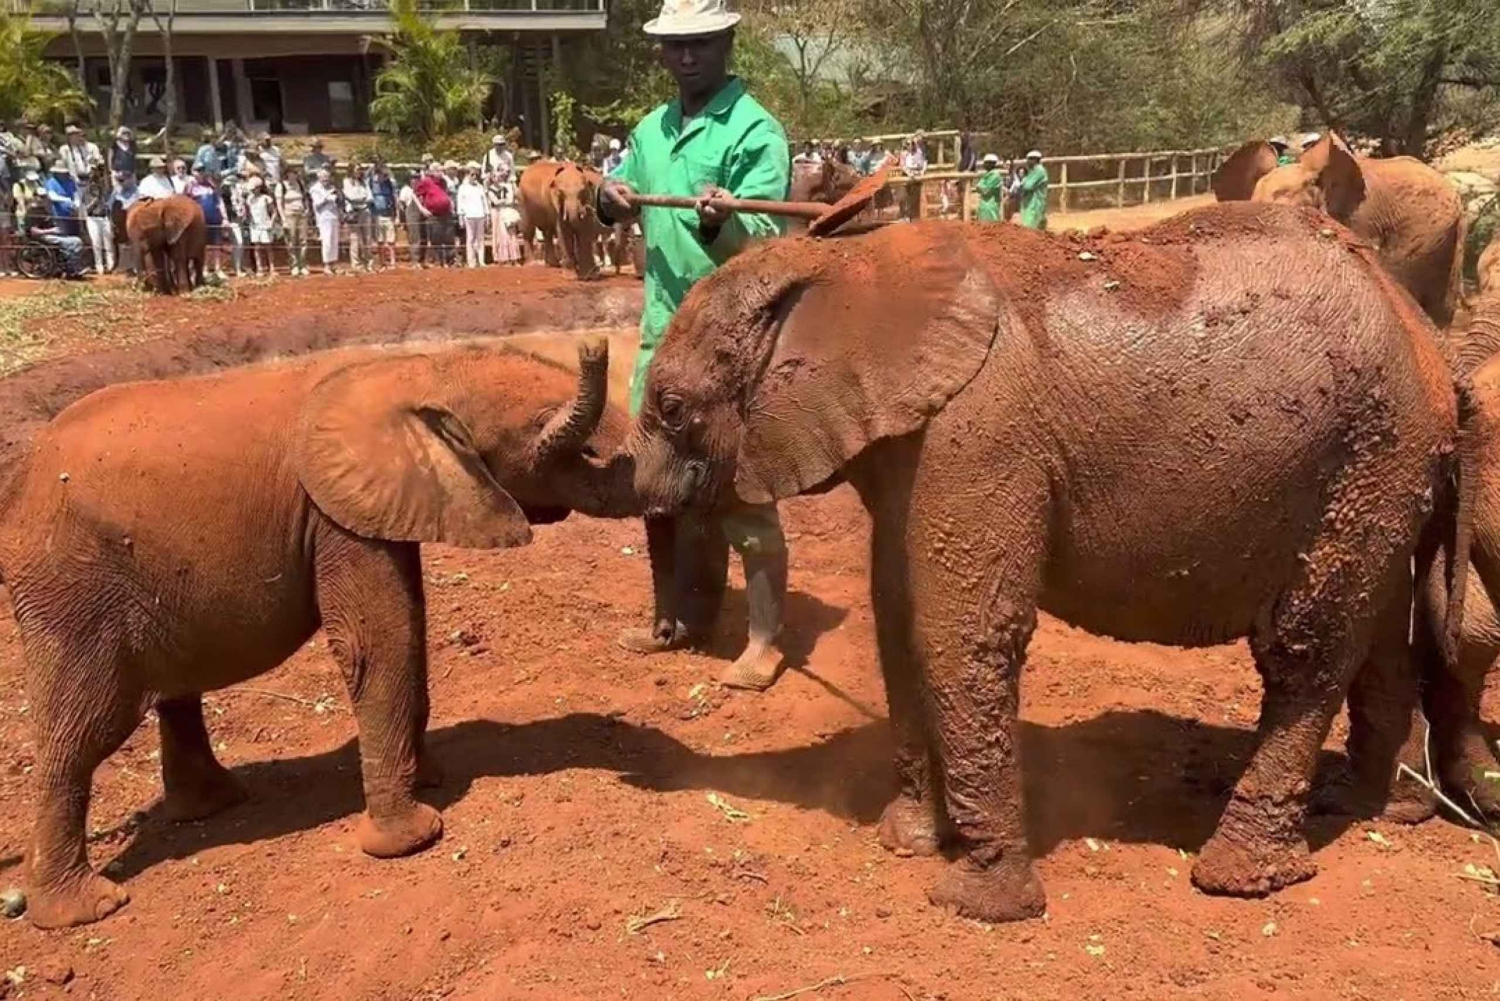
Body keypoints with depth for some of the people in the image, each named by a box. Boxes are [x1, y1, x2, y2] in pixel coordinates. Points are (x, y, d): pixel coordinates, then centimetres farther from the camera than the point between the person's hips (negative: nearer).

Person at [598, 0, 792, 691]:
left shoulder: (756, 131, -10)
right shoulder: (650, 130, 12)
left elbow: (767, 238, -20)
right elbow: (620, 211, 20)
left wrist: (721, 222, -40)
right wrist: (610, 202, -1)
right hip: (661, 332, 8)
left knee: (742, 494, -3)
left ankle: (764, 642, 8)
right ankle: (680, 618, 32)